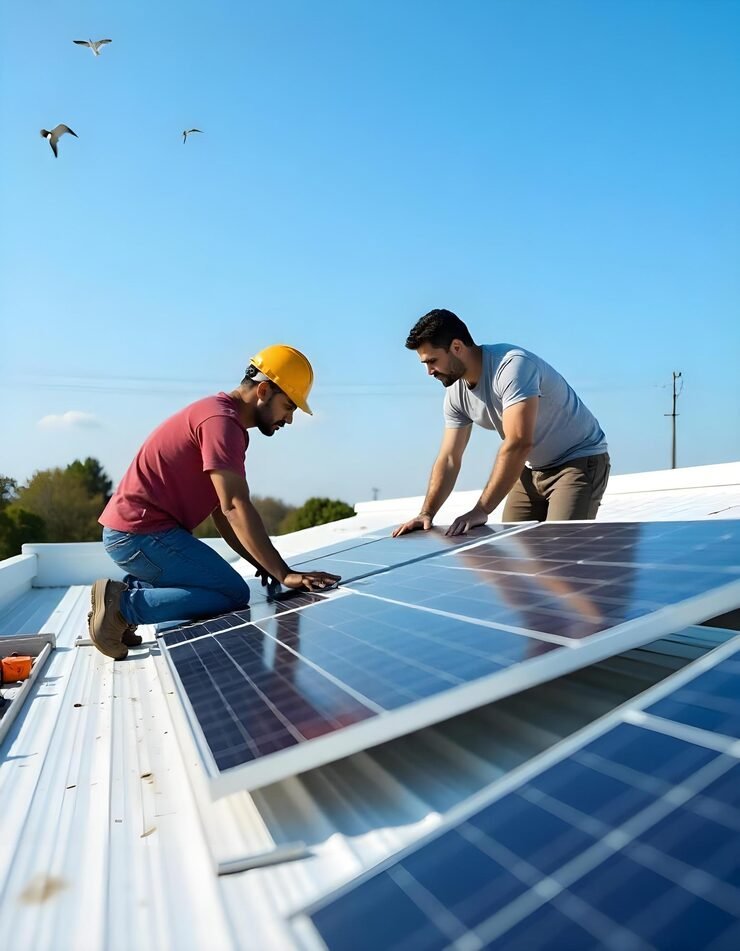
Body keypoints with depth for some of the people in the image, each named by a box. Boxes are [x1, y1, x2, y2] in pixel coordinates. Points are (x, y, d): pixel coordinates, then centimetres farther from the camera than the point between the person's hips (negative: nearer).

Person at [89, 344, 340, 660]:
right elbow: (235, 507, -26)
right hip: (142, 533, -10)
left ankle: (129, 589, 10)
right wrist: (284, 574, -26)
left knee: (219, 581, 19)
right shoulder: (222, 420, -16)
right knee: (234, 594, -10)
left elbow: (222, 512, 13)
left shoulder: (223, 416, 16)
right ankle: (125, 604, -12)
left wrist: (262, 563, 4)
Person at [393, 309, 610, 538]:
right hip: (532, 469, 8)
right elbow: (449, 459, 0)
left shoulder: (512, 365, -29)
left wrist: (481, 511, -37)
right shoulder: (456, 394, -4)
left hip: (579, 461, -7)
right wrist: (426, 513, -12)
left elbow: (519, 444, -37)